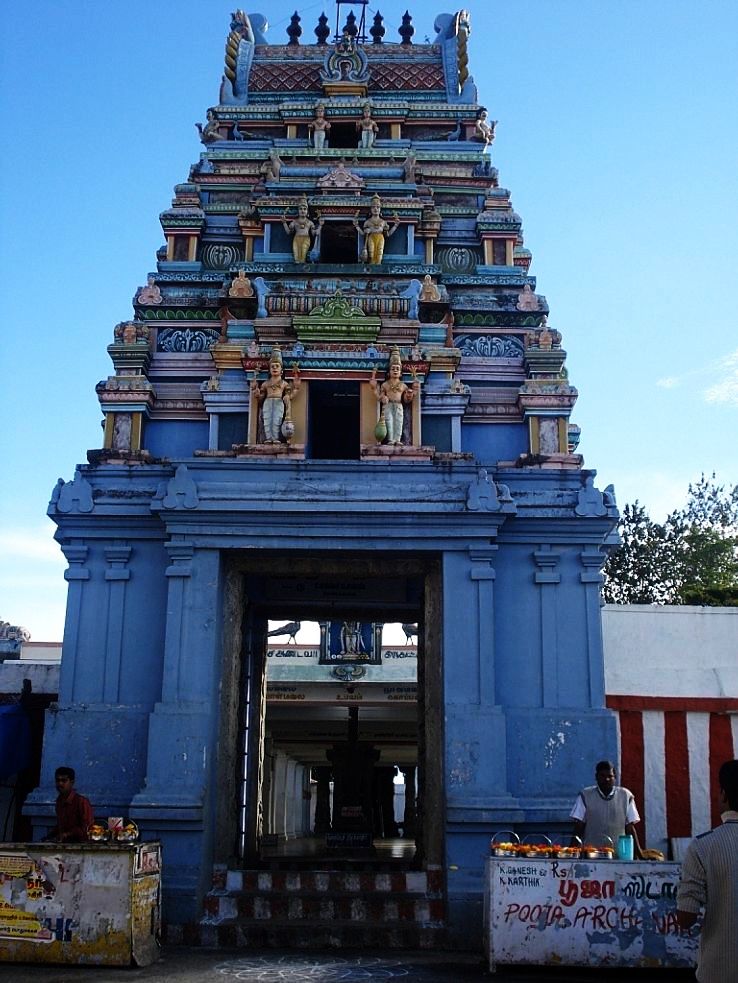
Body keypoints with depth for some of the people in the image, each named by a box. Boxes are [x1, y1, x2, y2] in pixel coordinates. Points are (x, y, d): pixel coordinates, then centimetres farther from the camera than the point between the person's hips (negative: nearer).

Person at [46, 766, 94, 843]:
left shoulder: (81, 801, -13)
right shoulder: (59, 800, 11)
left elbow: (85, 828, -12)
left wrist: (67, 834, -18)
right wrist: (49, 836, 12)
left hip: (78, 843, -7)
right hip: (62, 843, 7)